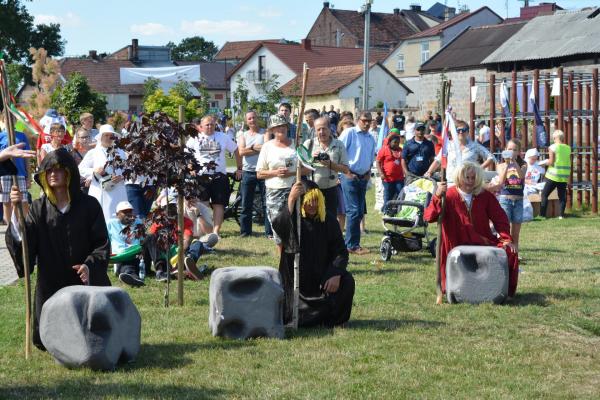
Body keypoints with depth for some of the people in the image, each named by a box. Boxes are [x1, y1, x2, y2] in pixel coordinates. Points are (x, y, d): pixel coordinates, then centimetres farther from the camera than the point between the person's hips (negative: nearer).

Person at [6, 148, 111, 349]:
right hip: (51, 285, 2)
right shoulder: (38, 208, 0)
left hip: (85, 283, -2)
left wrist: (90, 266, -23)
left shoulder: (88, 205, -4)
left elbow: (102, 243, -5)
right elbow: (23, 241, -12)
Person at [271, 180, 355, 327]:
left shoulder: (328, 221, -1)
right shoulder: (292, 220, -8)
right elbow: (277, 225, -32)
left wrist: (336, 274, -22)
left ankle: (331, 319, -1)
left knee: (346, 281, -25)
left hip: (323, 278, 2)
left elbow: (340, 250, -4)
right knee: (295, 320, -15)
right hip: (297, 280, -2)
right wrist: (291, 200, -43)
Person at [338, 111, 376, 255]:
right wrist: (347, 172, -12)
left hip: (363, 178, 7)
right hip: (350, 177, -7)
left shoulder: (371, 139, 16)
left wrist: (369, 173, 11)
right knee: (354, 211, -11)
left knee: (359, 212, 8)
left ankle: (350, 242, 16)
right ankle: (352, 245, -7)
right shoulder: (349, 133, -6)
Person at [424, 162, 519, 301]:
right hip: (457, 246, -3)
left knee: (509, 253, -18)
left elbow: (500, 218, 7)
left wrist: (506, 238, -8)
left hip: (484, 242, 3)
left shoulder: (485, 196, 5)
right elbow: (429, 217, -16)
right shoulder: (449, 196, -5)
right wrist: (438, 196, -31)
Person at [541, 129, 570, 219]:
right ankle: (561, 214, 6)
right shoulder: (568, 148, 4)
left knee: (544, 195, 3)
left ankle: (542, 214, -1)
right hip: (564, 176, 4)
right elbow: (568, 161, 7)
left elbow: (551, 162, -12)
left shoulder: (553, 147, -9)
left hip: (553, 175, -4)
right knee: (562, 196, 11)